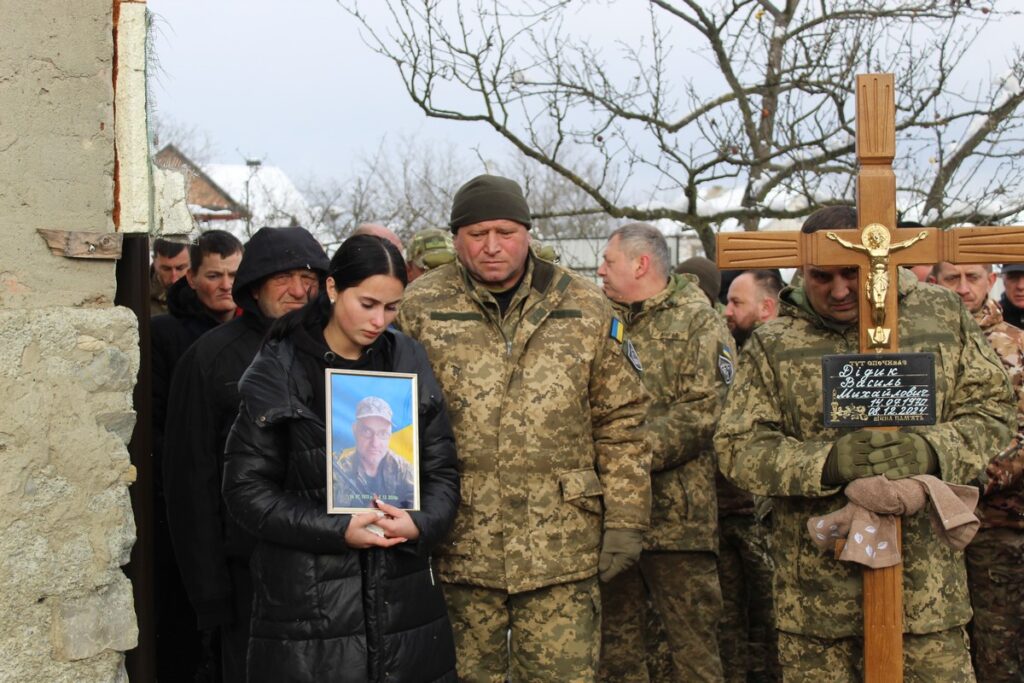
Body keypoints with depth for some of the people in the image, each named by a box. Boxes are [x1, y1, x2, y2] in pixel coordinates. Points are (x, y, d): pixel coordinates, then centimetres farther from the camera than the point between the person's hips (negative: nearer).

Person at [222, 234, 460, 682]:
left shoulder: (410, 363, 5)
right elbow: (246, 489, -5)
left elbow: (442, 472, 8)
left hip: (403, 592, 3)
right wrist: (337, 530, -15)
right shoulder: (277, 374, -4)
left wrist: (421, 523, -13)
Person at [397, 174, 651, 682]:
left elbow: (621, 420, 6)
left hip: (562, 549, 0)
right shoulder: (420, 309, 2)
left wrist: (626, 520, 1)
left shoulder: (585, 308, 5)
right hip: (459, 549, 0)